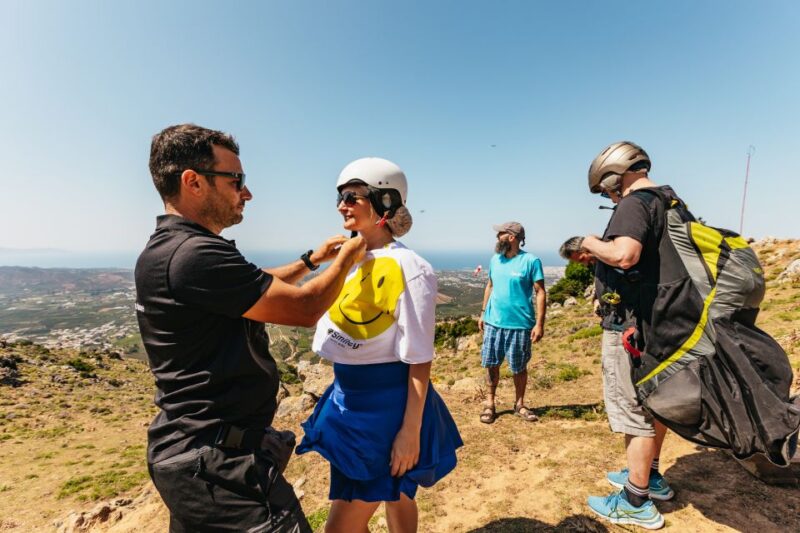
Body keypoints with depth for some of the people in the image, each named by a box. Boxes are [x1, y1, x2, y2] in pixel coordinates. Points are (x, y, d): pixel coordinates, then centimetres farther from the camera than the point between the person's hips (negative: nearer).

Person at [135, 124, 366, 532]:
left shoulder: (169, 249, 8)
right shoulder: (194, 256, -26)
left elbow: (256, 289, 19)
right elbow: (304, 308, -21)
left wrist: (311, 260, 17)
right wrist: (347, 257, -5)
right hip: (218, 460, -10)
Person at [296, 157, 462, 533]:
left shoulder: (408, 269, -20)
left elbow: (419, 360, -18)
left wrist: (410, 431, -16)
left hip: (387, 404, -7)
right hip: (349, 400, 7)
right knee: (395, 498, 27)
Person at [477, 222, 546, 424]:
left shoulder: (531, 261, -9)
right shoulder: (495, 259, 7)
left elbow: (540, 293, -9)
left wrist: (539, 323, -13)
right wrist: (483, 313, 13)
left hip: (520, 325, -4)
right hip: (493, 323, 4)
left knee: (519, 368, 11)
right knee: (491, 364, 9)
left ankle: (519, 404, 30)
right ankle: (490, 403, 25)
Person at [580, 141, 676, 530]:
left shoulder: (634, 204, -17)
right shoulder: (669, 202, 13)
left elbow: (624, 254, -35)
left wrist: (593, 243, -16)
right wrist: (599, 255, 15)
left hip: (630, 324, -10)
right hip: (656, 320, 10)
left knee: (634, 409, 1)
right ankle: (649, 477, 38)